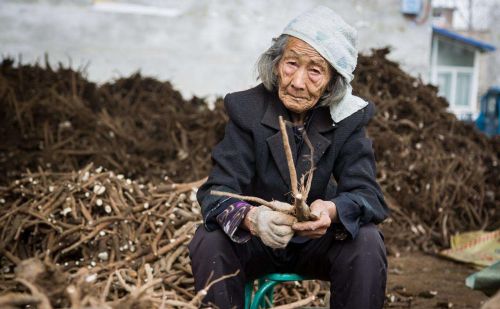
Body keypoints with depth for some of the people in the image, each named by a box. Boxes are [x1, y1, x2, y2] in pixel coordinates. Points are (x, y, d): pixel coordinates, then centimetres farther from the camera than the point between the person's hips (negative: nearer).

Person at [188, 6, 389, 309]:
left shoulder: (348, 117, -13)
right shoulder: (247, 108, -16)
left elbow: (367, 194, -19)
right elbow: (217, 192, -23)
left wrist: (332, 211, -45)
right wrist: (252, 218, -48)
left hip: (317, 240, 1)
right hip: (255, 239, -1)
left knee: (367, 244, -27)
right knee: (209, 242, -29)